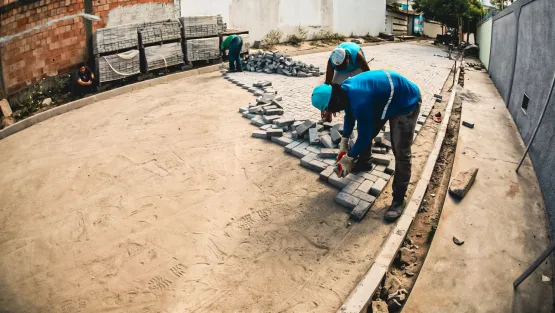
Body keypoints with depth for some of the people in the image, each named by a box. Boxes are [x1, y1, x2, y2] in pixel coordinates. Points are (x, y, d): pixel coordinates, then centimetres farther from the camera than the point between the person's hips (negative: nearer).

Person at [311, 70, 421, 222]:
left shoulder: (361, 102, -38)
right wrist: (344, 142, 9)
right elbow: (349, 115, 9)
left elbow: (365, 135, -25)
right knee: (366, 129, 18)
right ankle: (364, 162, 44)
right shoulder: (345, 89, -11)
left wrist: (349, 157, -11)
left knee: (401, 153, -10)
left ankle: (398, 200, 0)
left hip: (406, 103, -9)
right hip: (385, 98, 9)